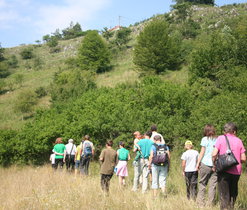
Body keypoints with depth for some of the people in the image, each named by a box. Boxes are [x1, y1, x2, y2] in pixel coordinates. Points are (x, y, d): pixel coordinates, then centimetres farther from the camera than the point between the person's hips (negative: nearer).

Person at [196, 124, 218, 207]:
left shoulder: (205, 139, -1)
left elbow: (202, 152, -2)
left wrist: (198, 163, 4)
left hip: (205, 163, -3)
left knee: (202, 183, 6)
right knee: (213, 184, 6)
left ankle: (201, 202, 5)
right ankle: (211, 202, 7)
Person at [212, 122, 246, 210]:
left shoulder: (221, 138, -1)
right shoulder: (238, 140, 7)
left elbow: (214, 154, -12)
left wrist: (214, 165, 3)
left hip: (224, 170, -3)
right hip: (236, 171, 3)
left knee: (224, 195, 2)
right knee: (233, 193, 20)